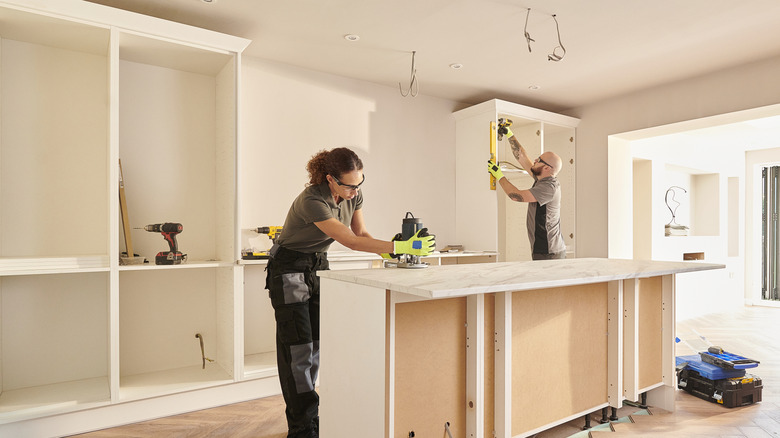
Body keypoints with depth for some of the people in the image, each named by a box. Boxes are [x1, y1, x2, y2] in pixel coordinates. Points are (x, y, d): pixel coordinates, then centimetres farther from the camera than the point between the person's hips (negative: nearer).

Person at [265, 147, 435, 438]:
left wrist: (385, 249, -19)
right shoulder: (311, 201, -31)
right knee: (297, 348, -3)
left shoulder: (353, 194, -8)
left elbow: (361, 232, 1)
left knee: (315, 345, 9)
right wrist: (402, 247, -38)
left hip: (319, 266, 7)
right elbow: (351, 241, -35)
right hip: (289, 270, -7)